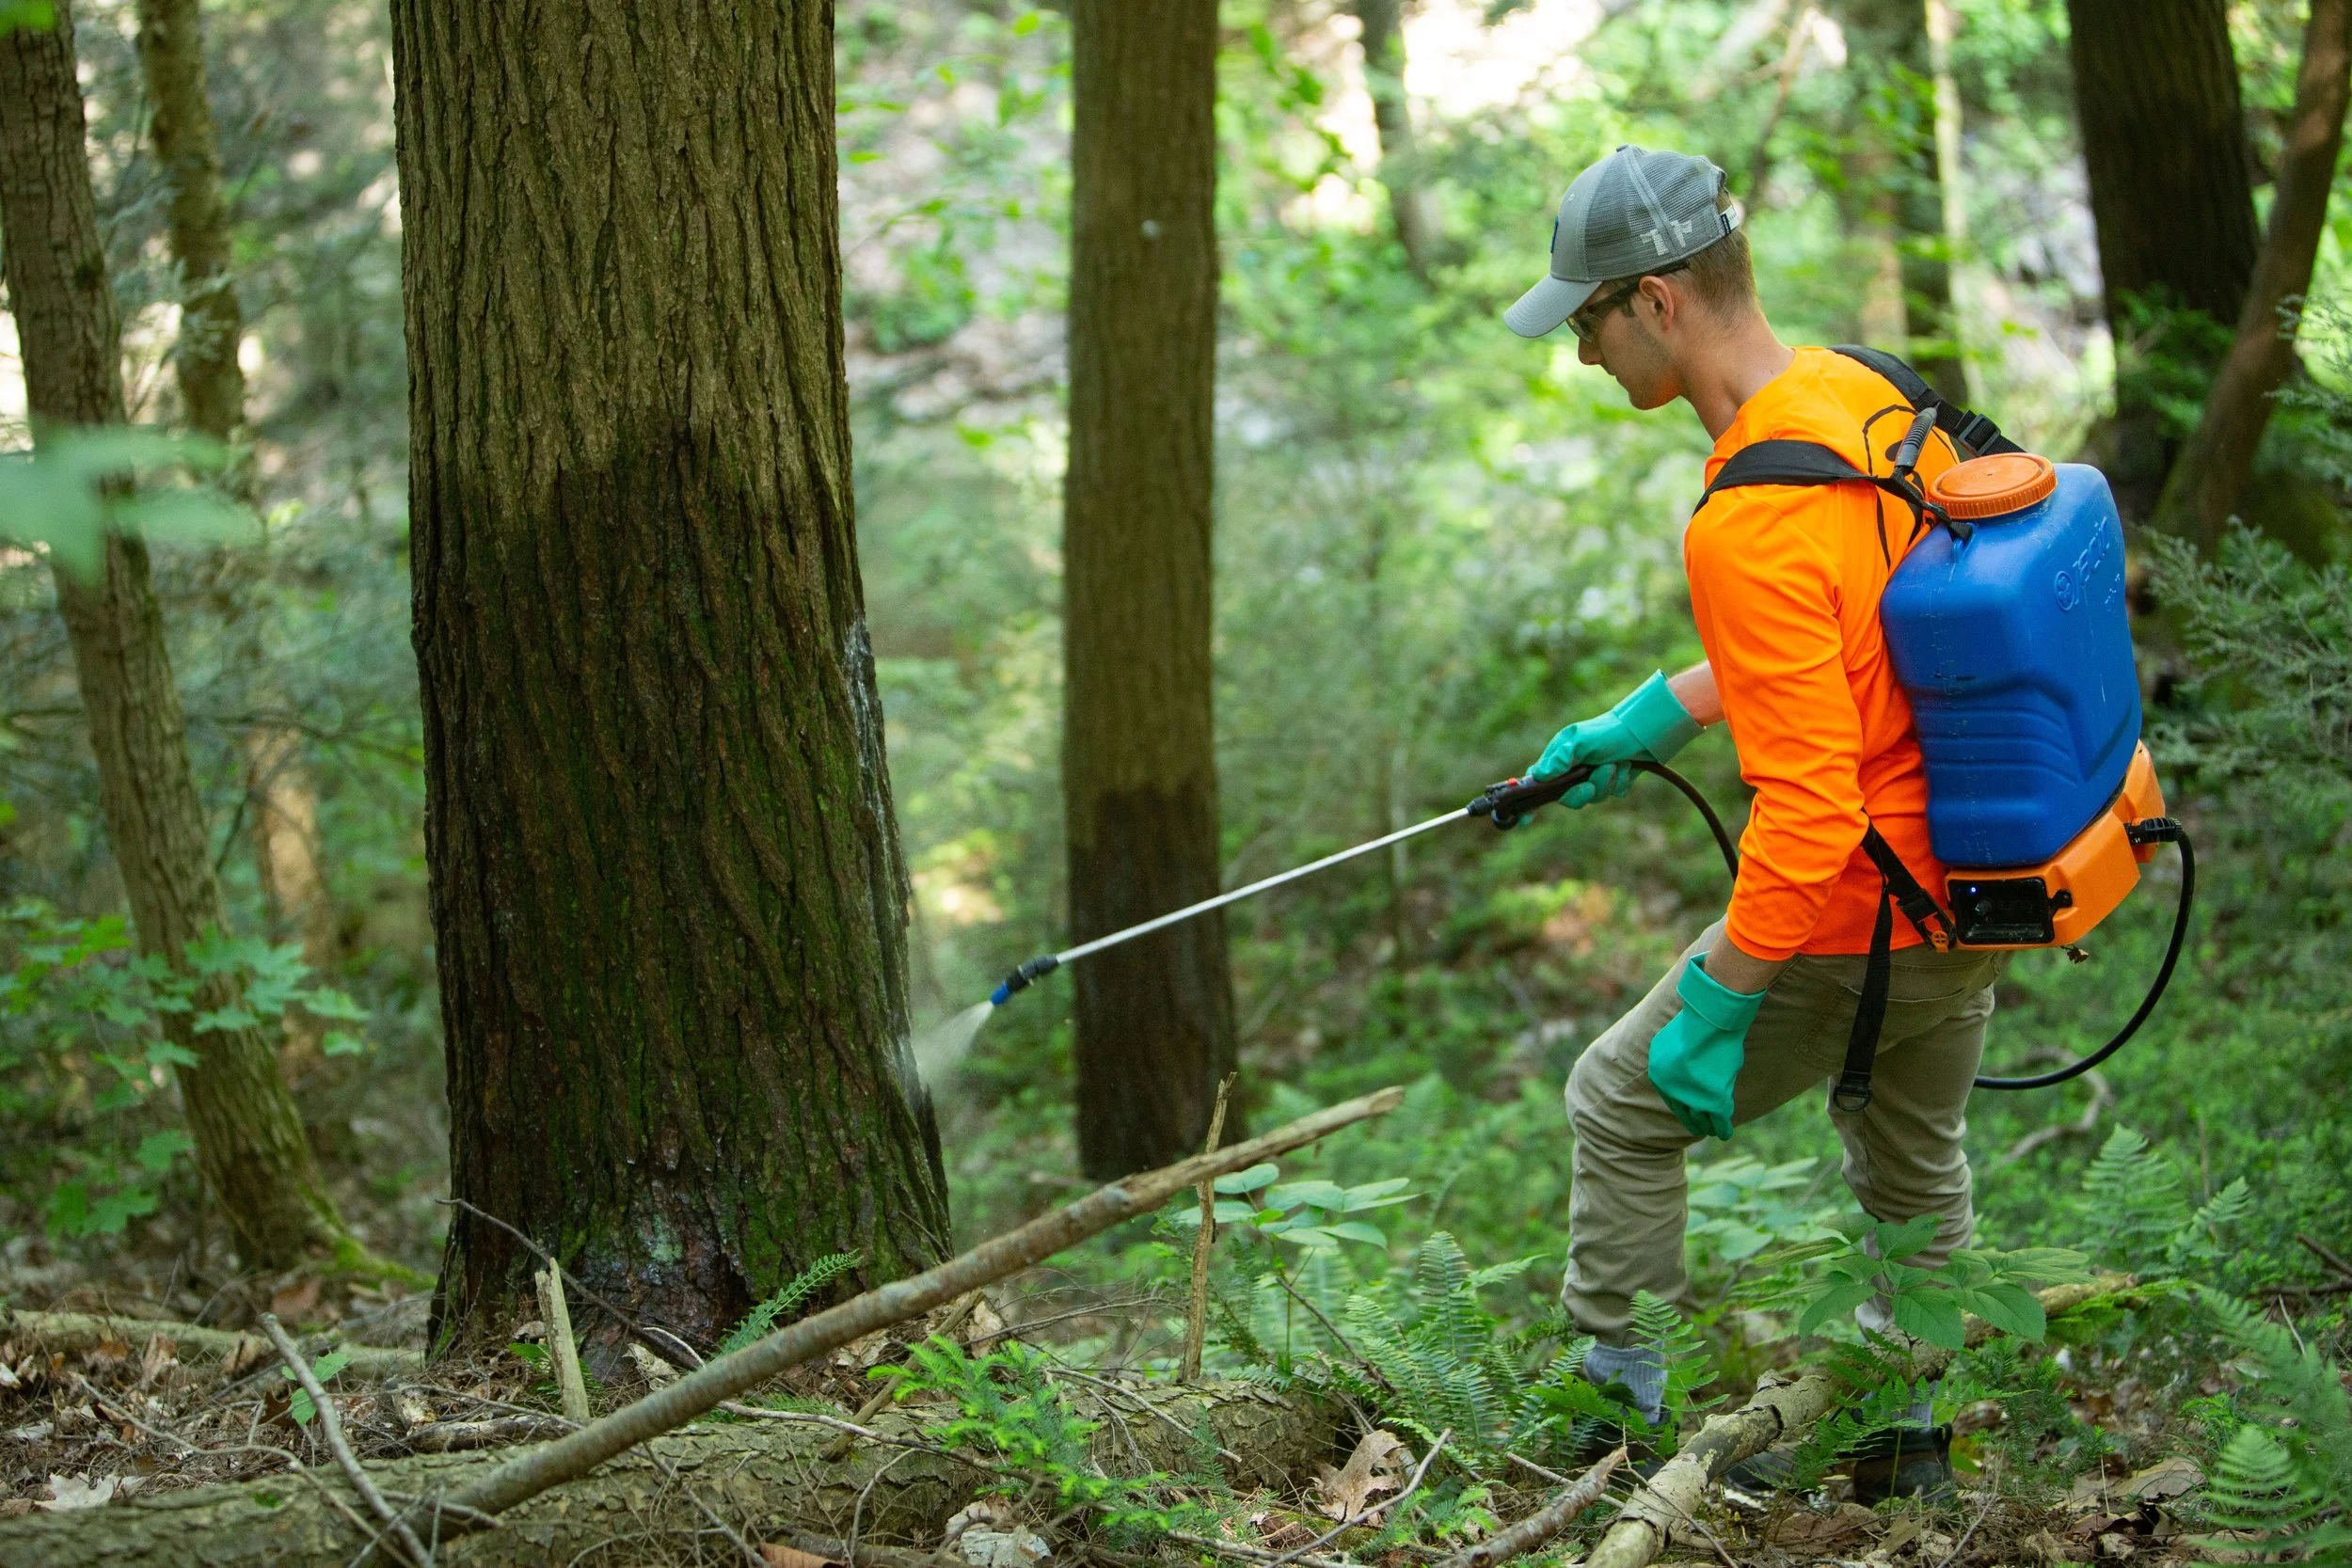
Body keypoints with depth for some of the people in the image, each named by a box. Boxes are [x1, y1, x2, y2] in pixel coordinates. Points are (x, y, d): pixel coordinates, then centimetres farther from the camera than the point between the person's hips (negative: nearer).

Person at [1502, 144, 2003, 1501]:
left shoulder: (1750, 523, -29)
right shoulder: (1873, 397, -1)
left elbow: (1808, 813, -30)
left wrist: (1712, 1006, -21)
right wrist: (1653, 716, 21)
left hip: (1855, 921, -9)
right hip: (1973, 891, 9)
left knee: (1624, 1105, 12)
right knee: (1916, 1165, 27)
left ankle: (1616, 1401, 24)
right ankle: (1912, 1443, 40)